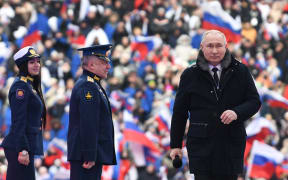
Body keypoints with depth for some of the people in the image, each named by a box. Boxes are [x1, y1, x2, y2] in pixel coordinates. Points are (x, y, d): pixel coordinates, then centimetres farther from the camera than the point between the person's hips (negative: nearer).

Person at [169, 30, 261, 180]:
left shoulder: (240, 72, 6)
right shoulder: (190, 75, 5)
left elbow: (254, 101, 7)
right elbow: (179, 112, 9)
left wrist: (237, 112, -15)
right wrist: (175, 145, 9)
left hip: (231, 144, 1)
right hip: (201, 145, -1)